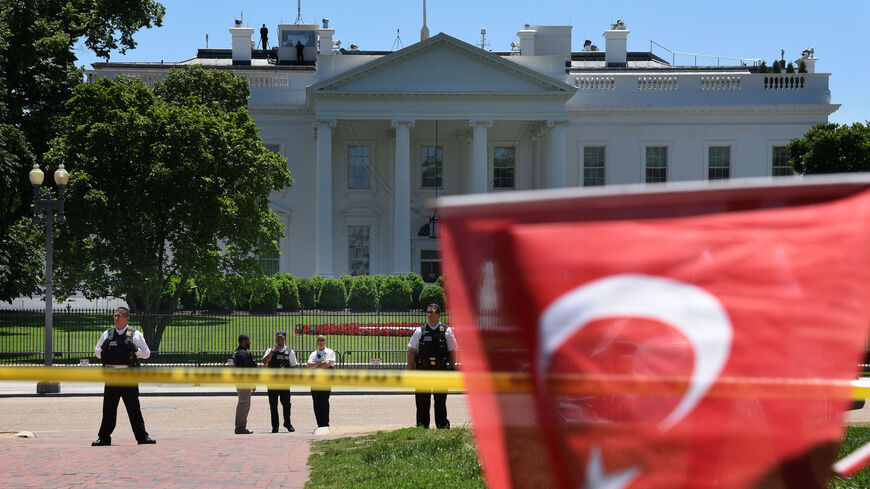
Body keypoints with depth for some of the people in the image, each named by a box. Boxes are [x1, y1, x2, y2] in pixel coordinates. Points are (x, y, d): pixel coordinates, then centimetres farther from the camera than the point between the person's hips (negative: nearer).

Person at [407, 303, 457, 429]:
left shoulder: (447, 331, 5)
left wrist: (451, 370, 0)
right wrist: (410, 371, 0)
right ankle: (422, 427, 10)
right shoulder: (420, 331, 6)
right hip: (422, 370, 1)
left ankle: (443, 426, 14)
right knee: (422, 401, 3)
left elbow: (452, 352, 6)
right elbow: (411, 352, 6)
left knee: (440, 401, 5)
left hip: (441, 370, -1)